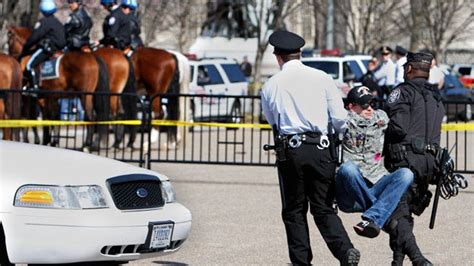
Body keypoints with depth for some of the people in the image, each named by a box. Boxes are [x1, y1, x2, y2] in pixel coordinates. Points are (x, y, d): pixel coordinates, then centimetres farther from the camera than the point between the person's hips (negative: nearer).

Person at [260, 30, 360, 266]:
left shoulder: (271, 86, 2)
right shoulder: (321, 78, 1)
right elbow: (339, 118, 1)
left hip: (289, 151, -1)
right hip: (320, 149, 1)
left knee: (294, 211, 10)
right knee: (323, 208, 6)